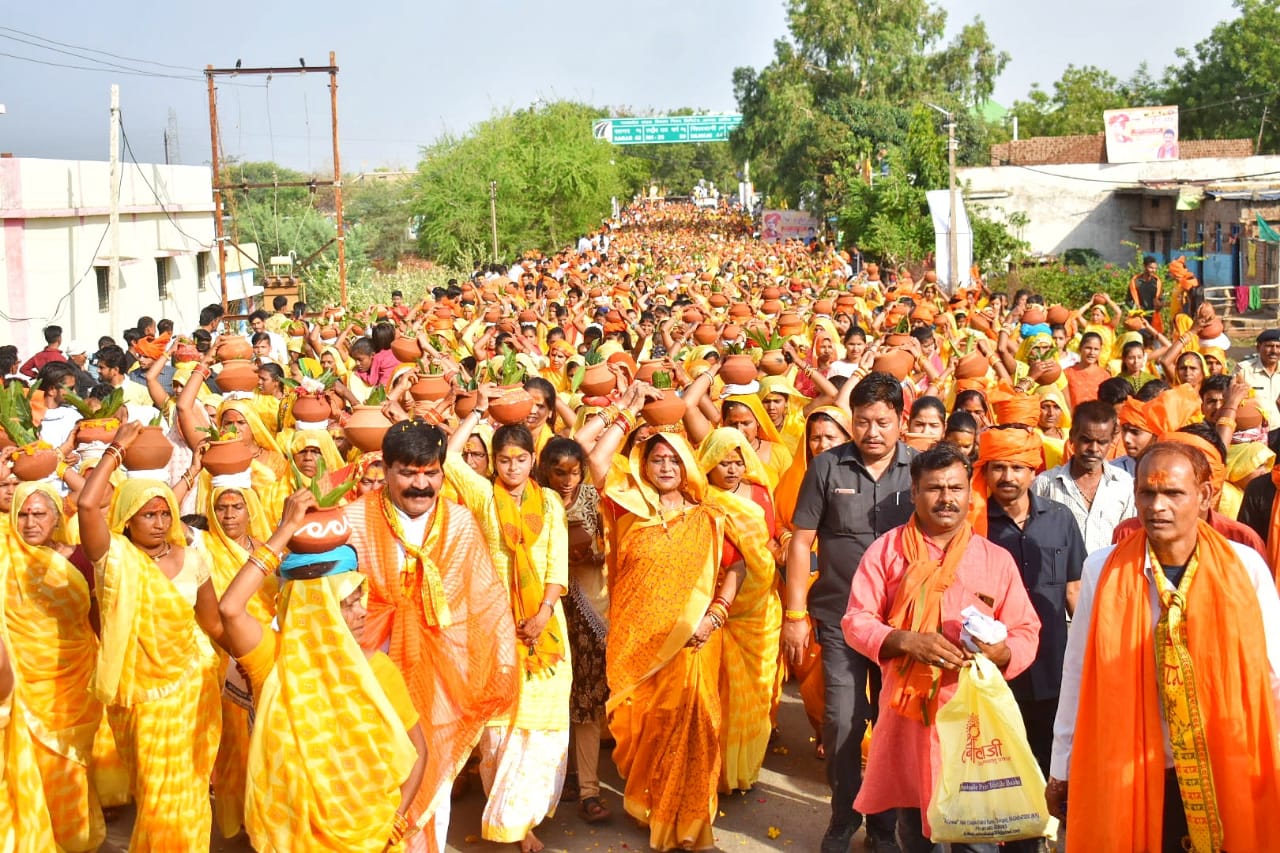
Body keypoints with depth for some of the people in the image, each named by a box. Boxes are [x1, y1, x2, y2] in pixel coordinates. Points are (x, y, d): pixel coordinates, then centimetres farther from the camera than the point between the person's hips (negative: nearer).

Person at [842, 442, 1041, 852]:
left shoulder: (996, 558, 5)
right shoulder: (887, 549, 2)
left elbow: (1026, 632, 6)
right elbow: (855, 620, -1)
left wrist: (1001, 652, -17)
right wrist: (904, 640, -18)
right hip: (906, 709, 0)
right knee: (912, 819, 15)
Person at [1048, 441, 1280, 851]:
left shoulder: (1246, 568, -6)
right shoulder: (1103, 570, -7)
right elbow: (1079, 676, -1)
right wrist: (1062, 769, 6)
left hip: (1230, 775, 1)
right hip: (1130, 776, 0)